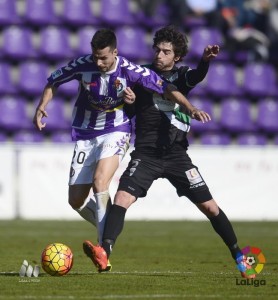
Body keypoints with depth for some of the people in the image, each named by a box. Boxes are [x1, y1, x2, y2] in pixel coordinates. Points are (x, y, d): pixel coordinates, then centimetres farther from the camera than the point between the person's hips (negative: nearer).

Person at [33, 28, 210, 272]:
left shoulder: (129, 70, -18)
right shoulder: (83, 66, -13)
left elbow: (166, 89, -9)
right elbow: (54, 81, 5)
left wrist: (191, 109, -21)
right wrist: (42, 107, -10)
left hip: (115, 132, -3)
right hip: (85, 135, 3)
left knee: (100, 182, -29)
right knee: (76, 201, 1)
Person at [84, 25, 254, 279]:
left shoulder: (181, 75, 1)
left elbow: (197, 76, -23)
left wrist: (206, 60, -45)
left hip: (176, 154, 0)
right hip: (146, 154, 1)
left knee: (209, 207, 0)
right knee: (122, 198, -20)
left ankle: (239, 256, 14)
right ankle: (104, 253, -27)